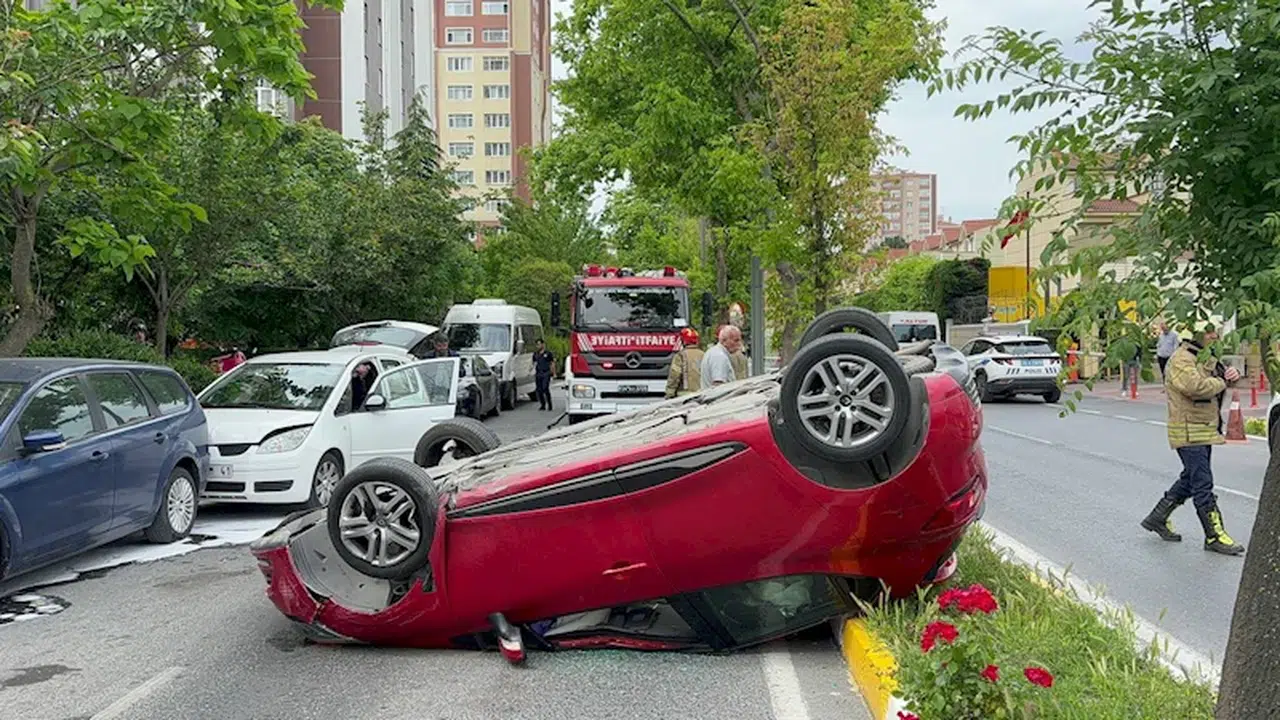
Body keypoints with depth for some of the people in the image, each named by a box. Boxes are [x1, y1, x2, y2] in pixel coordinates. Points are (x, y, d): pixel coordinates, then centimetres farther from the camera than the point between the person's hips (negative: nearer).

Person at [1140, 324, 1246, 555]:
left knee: (1190, 480, 17)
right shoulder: (1181, 359, -16)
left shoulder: (1205, 358, 16)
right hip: (1189, 431, -10)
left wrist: (1231, 374, 1)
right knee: (1203, 483, -6)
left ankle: (1158, 518, 28)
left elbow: (1220, 375, 26)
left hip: (1205, 430, 10)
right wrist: (1222, 382, -13)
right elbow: (1195, 386, -31)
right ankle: (1215, 536, -2)